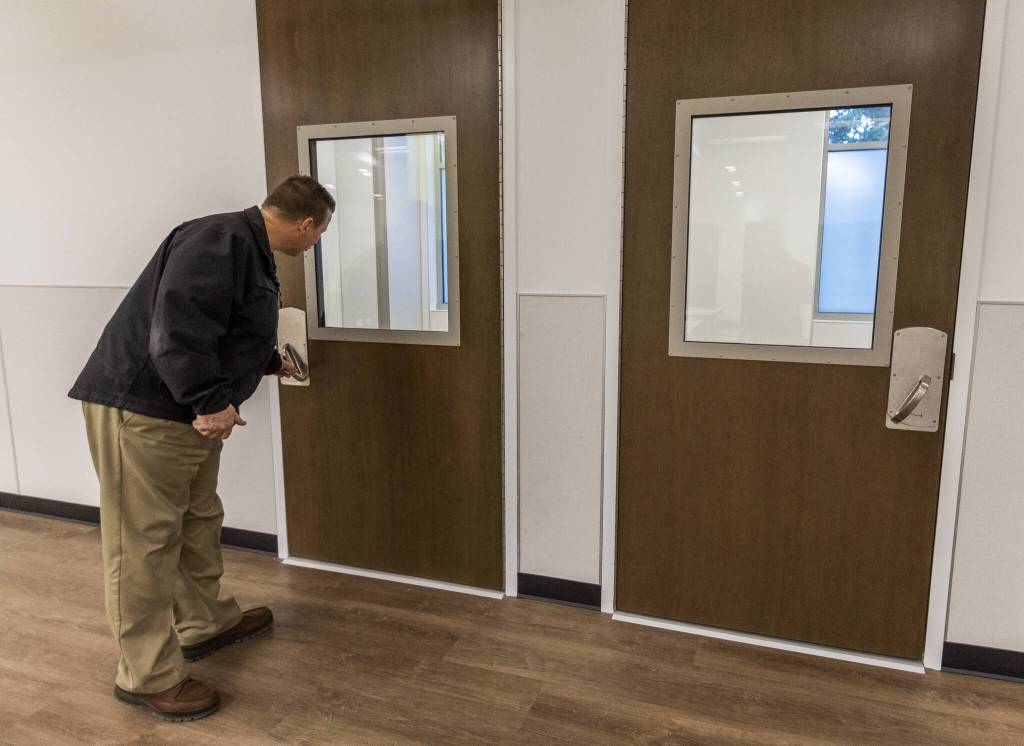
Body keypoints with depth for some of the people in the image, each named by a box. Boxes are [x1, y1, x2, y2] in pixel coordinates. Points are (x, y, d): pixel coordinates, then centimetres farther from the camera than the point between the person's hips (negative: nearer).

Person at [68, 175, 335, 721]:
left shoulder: (251, 249, 15)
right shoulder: (221, 240, -19)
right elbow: (178, 326, -30)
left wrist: (271, 362, 43)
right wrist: (210, 402, -26)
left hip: (187, 411, 11)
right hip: (139, 408, -10)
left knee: (199, 522, 20)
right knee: (145, 543, 0)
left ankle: (206, 623, 38)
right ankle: (148, 677, 13)